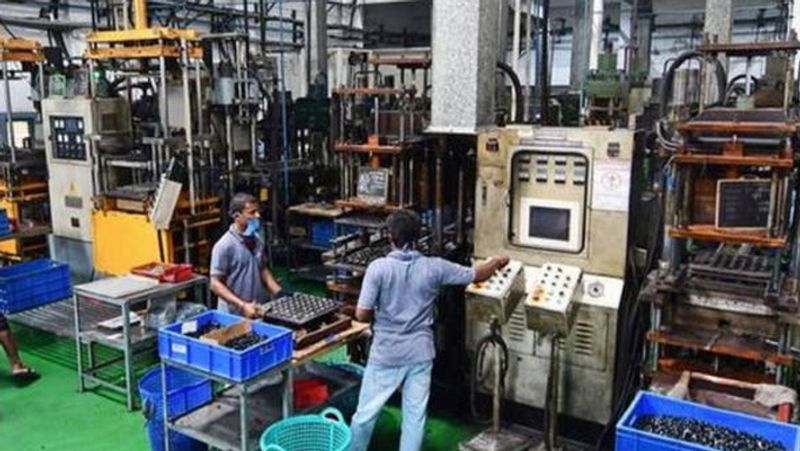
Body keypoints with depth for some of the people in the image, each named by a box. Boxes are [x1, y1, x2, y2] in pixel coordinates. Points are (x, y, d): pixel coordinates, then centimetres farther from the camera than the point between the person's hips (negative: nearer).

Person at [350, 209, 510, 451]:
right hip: (419, 353, 2)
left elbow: (361, 314, -15)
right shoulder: (433, 267, -7)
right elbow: (476, 275, 6)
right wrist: (498, 262, 26)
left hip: (385, 354, -2)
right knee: (415, 416, 13)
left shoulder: (378, 267, -15)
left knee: (365, 412, 13)